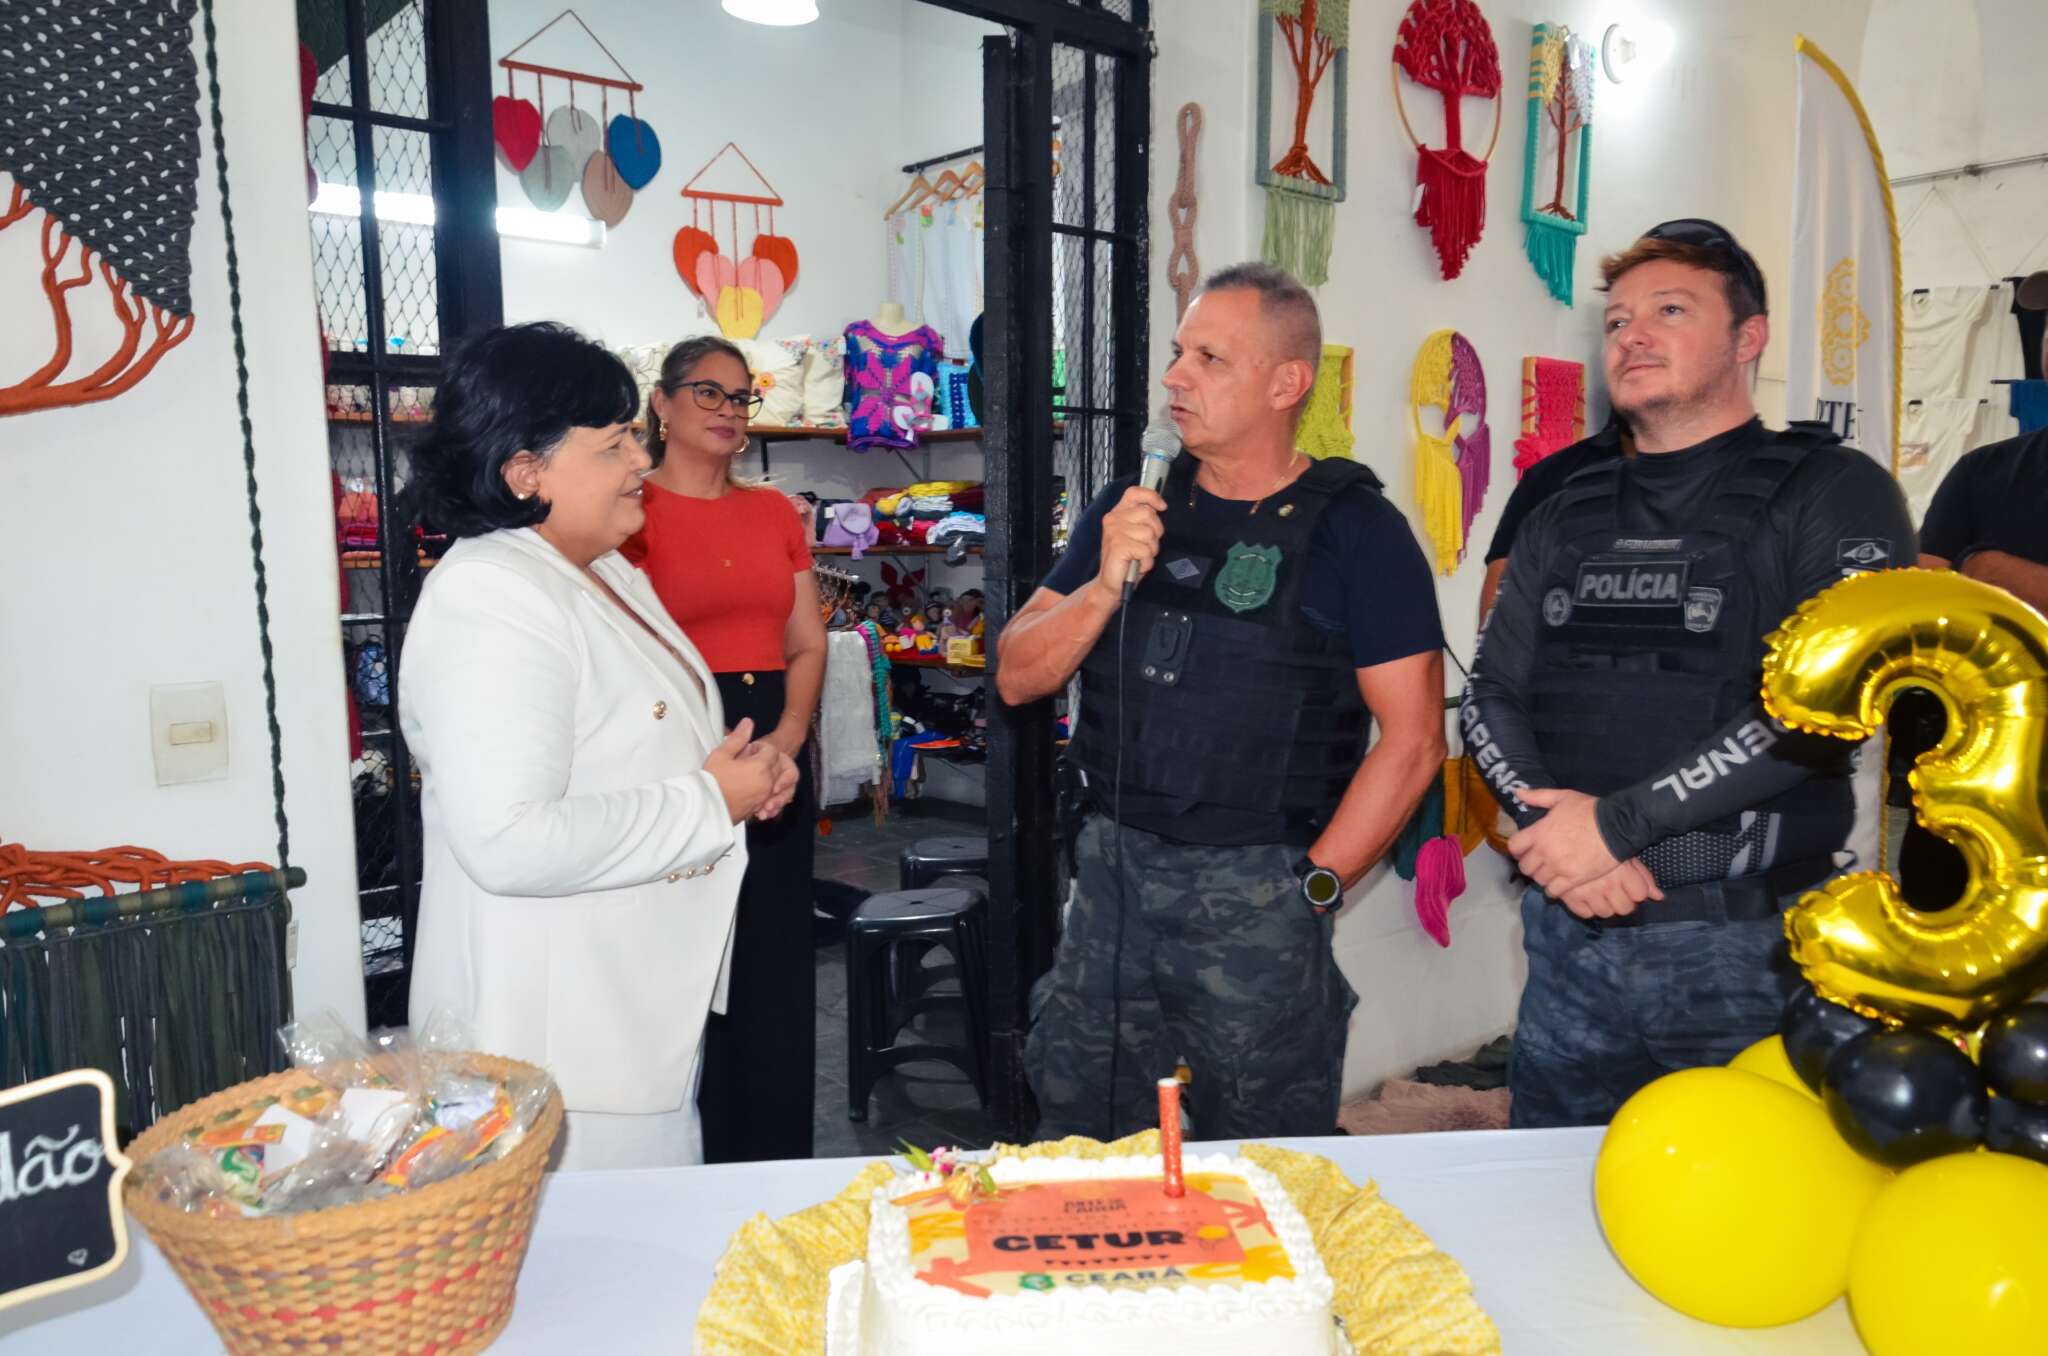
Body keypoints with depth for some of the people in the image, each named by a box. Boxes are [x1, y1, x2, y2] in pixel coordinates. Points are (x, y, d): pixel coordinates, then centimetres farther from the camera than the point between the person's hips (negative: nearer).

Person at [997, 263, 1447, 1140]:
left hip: (1256, 895, -4)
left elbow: (1412, 739, -7)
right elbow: (1016, 678, 4)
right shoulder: (1130, 508, 8)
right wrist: (1105, 585, -12)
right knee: (1081, 1161, 15)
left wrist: (1312, 887, -8)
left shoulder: (1354, 528, -5)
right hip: (1112, 870, 4)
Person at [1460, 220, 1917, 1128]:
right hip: (1570, 931, 4)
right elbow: (1492, 695, 7)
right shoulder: (1567, 515, 11)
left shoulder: (1833, 494, -3)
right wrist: (1549, 820, -11)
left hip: (1744, 946, -4)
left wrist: (1618, 822, -18)